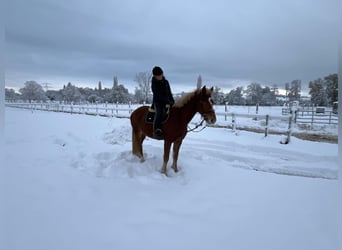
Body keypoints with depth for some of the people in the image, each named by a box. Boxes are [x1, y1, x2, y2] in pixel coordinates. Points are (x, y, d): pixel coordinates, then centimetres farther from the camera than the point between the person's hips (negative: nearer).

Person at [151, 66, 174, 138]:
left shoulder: (166, 82, 10)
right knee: (159, 113, -31)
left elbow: (169, 93, 17)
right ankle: (157, 129, -40)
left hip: (167, 102, 7)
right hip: (158, 102, -7)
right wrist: (168, 101, -22)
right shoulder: (154, 84, -9)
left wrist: (172, 101, 6)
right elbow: (158, 96, -17)